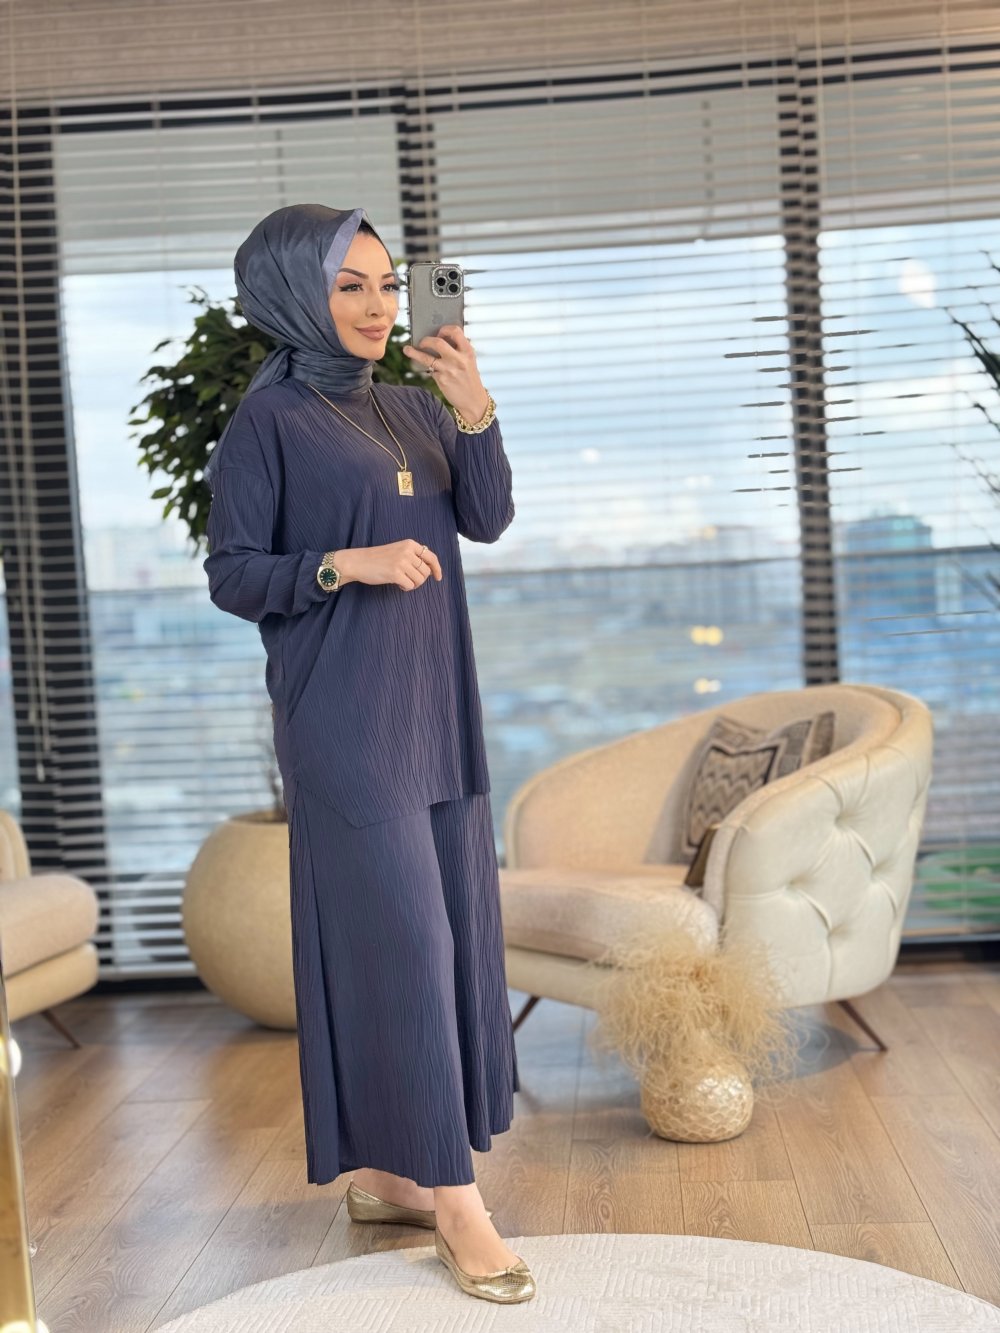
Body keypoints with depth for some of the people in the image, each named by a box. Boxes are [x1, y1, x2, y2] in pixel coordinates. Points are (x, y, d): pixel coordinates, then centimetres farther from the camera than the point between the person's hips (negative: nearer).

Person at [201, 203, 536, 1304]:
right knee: (398, 934, -7)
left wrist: (474, 410, -12)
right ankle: (452, 1194, 2)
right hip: (346, 715, -7)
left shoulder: (411, 406, 14)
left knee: (449, 925, 9)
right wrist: (349, 563, -20)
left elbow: (487, 519, 2)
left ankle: (382, 1171, 22)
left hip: (435, 707, 7)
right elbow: (231, 574, -7)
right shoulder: (268, 419, -4)